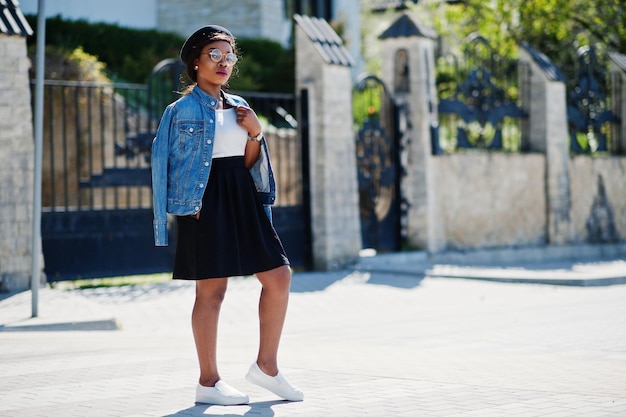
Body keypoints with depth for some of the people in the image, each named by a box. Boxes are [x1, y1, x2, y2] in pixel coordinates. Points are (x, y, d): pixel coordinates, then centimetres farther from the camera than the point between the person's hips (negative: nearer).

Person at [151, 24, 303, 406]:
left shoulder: (238, 107, 16)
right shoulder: (183, 109, -2)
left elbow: (249, 164, 17)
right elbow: (168, 164, -4)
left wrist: (255, 133, -1)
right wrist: (190, 205, -11)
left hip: (243, 199, 7)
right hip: (207, 201, -7)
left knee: (280, 275, 2)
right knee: (212, 289, -5)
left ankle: (266, 365, 13)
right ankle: (209, 381, 4)